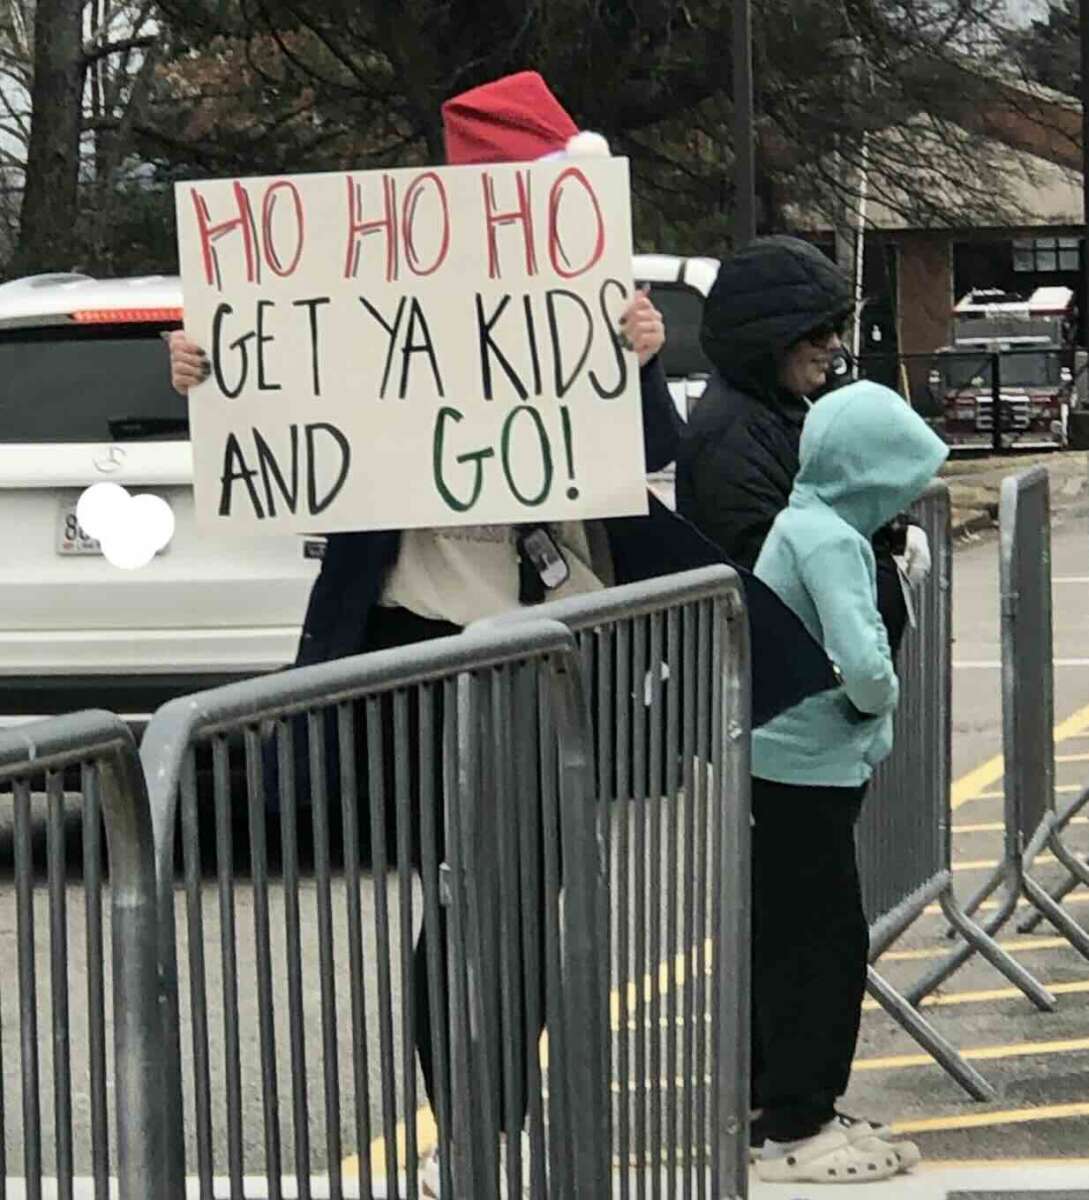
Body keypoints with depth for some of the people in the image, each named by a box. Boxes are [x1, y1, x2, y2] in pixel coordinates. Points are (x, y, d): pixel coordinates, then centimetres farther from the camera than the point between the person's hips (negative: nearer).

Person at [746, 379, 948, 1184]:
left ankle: (795, 1110, 25)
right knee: (823, 944, -2)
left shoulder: (811, 523, 10)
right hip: (805, 768, -10)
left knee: (793, 942, 16)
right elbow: (861, 663, -30)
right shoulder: (830, 540, -21)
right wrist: (880, 700, -11)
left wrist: (869, 701, 3)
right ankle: (796, 1132, 6)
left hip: (798, 765, 10)